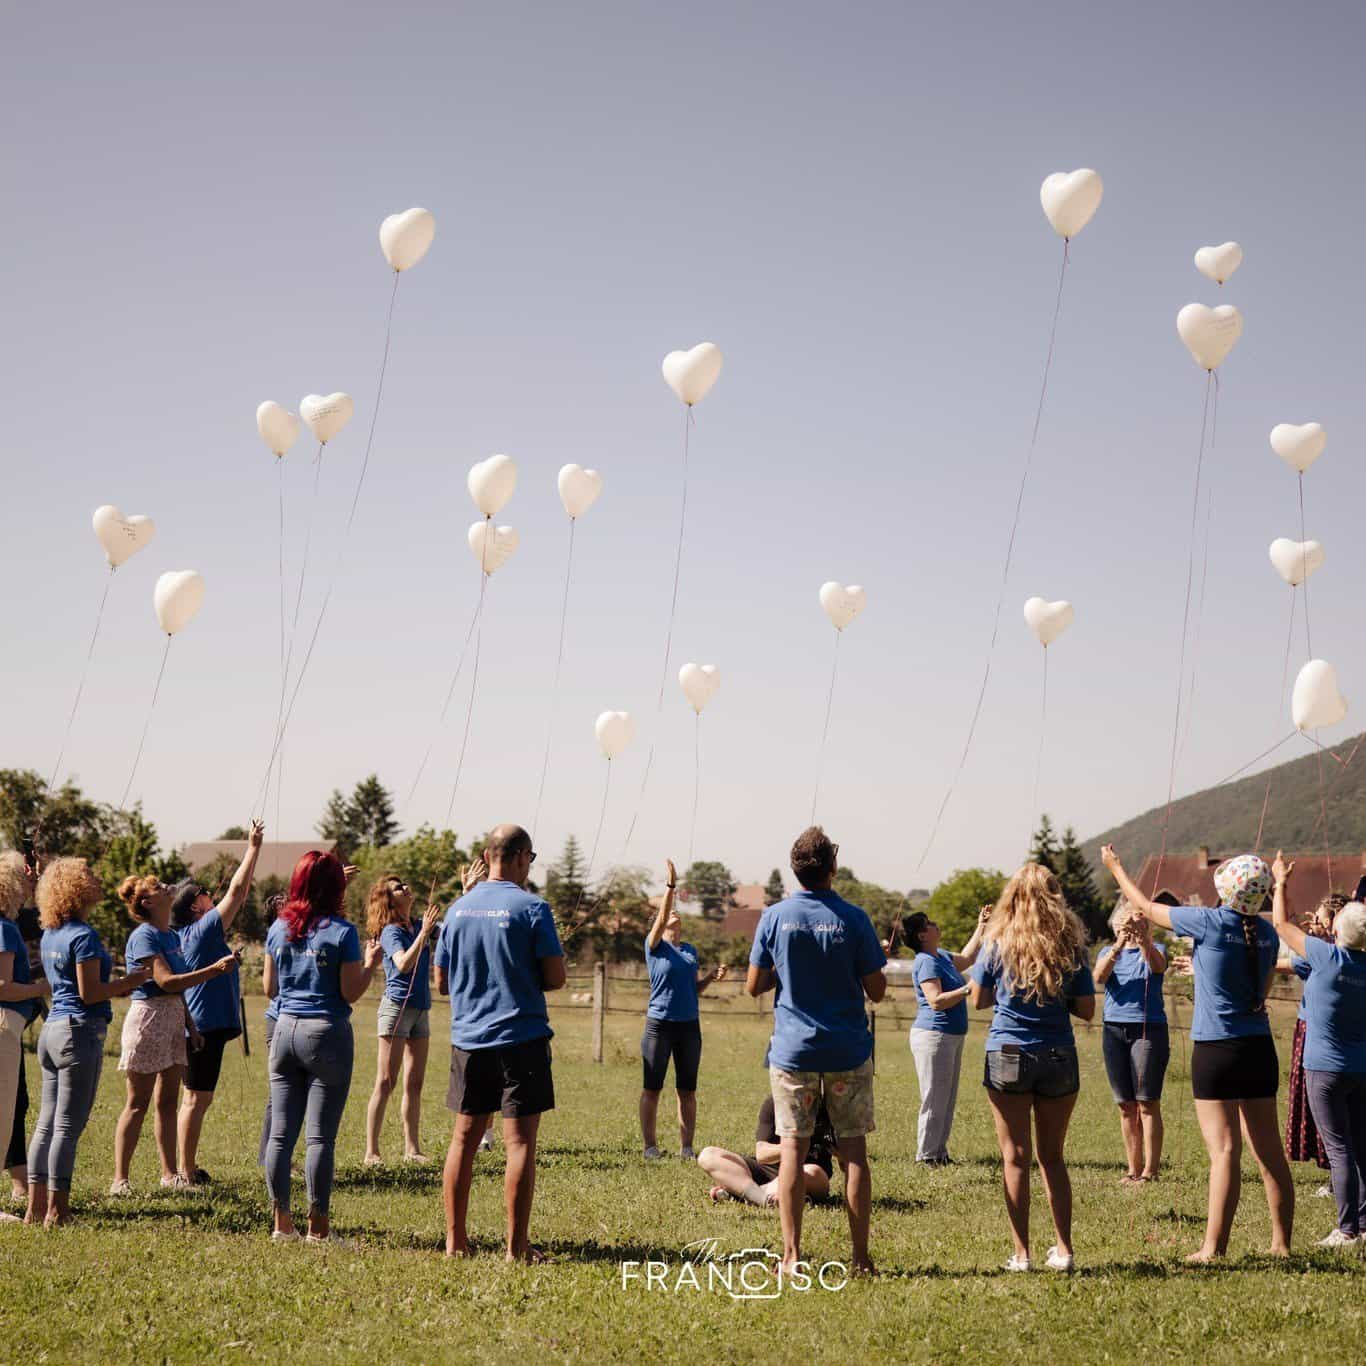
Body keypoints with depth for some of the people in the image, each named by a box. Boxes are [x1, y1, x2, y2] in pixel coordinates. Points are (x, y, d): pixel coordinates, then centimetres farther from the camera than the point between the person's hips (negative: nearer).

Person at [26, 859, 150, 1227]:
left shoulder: (50, 935, 13)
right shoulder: (84, 935, -14)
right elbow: (88, 992, -17)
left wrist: (117, 986, 18)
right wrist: (130, 981, -6)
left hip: (52, 1030, 9)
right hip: (80, 1031, -9)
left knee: (46, 1124, 11)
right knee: (68, 1127, -4)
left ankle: (36, 1208, 13)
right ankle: (56, 1213, -2)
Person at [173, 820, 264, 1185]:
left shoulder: (190, 933, 12)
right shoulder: (203, 929, -13)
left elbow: (239, 896, 20)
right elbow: (236, 891, -16)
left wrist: (253, 854, 18)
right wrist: (253, 849, -8)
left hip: (198, 1026, 10)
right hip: (206, 1025, -10)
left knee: (194, 1098, 15)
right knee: (196, 1099, -6)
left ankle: (187, 1167, 21)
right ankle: (187, 1172, -3)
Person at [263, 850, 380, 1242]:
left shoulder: (279, 928, 5)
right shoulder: (342, 932, -9)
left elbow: (269, 988, 11)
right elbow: (351, 993, -9)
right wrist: (370, 964, 6)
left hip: (285, 1030, 5)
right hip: (327, 1033, -5)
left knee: (281, 1133, 8)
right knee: (320, 1136, -1)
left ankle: (282, 1222, 13)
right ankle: (318, 1227, 3)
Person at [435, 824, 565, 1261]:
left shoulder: (458, 909, 7)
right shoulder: (531, 908, -9)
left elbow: (441, 982, 12)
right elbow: (556, 978, -9)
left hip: (467, 1040, 5)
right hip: (521, 1039, -5)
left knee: (464, 1137, 12)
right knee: (520, 1141, -2)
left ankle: (455, 1240, 17)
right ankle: (517, 1247, -1)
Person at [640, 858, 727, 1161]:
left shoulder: (690, 950, 14)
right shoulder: (655, 946, -2)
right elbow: (661, 916, -19)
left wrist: (711, 977, 0)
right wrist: (670, 886, -27)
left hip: (689, 1025, 5)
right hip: (659, 1024, -5)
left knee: (687, 1091, 7)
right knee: (652, 1089, 1)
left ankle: (686, 1147, 13)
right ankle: (650, 1146, 9)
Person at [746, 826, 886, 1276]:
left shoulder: (775, 916, -3)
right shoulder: (853, 918, -6)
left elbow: (754, 986, 2)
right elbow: (876, 990, -3)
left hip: (793, 1049, 1)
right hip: (849, 1052, 0)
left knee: (792, 1148, 5)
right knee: (853, 1150, 5)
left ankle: (791, 1255, 2)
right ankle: (860, 1256, 5)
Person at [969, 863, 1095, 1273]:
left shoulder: (998, 944, -3)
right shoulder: (1071, 946, 0)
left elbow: (978, 1000, 4)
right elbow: (1086, 1009, 3)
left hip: (1007, 1056, -2)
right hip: (1059, 1058, 2)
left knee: (1016, 1157, 4)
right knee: (1052, 1157, 13)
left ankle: (1022, 1254, 3)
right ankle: (1063, 1250, 13)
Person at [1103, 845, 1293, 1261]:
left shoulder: (1210, 923, -11)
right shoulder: (1266, 933, 5)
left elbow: (1145, 907, 2)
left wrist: (1115, 867, 18)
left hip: (1216, 1050, -6)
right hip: (1260, 1049, 6)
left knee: (1224, 1151, -7)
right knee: (1270, 1152, 9)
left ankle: (1214, 1247, -6)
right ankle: (1281, 1243, 15)